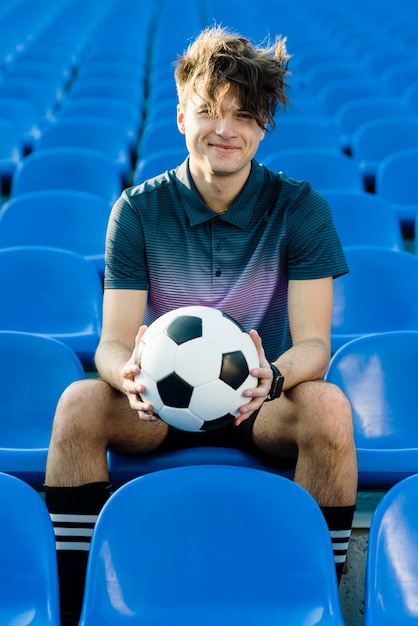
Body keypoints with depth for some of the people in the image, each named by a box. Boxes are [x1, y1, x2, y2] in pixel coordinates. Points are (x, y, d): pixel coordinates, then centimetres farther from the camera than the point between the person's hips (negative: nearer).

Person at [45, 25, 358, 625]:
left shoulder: (300, 208, -8)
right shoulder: (138, 209, -6)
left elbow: (314, 344, -15)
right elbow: (113, 342, -12)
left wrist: (274, 375, -39)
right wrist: (129, 372, -38)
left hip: (261, 404, 0)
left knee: (328, 406, -32)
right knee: (79, 403, -28)